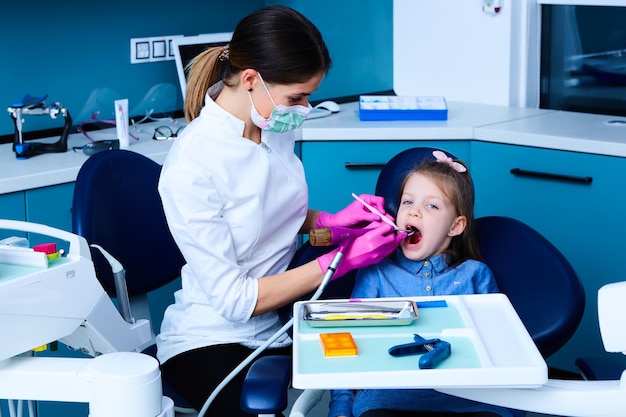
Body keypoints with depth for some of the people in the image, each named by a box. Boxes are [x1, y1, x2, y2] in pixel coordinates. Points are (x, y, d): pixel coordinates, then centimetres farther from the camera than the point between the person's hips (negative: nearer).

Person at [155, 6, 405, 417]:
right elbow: (234, 300, -21)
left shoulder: (278, 124, -4)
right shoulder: (191, 166, -24)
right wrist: (340, 260, -22)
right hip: (213, 341, -7)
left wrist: (332, 220, -3)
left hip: (280, 313, 7)